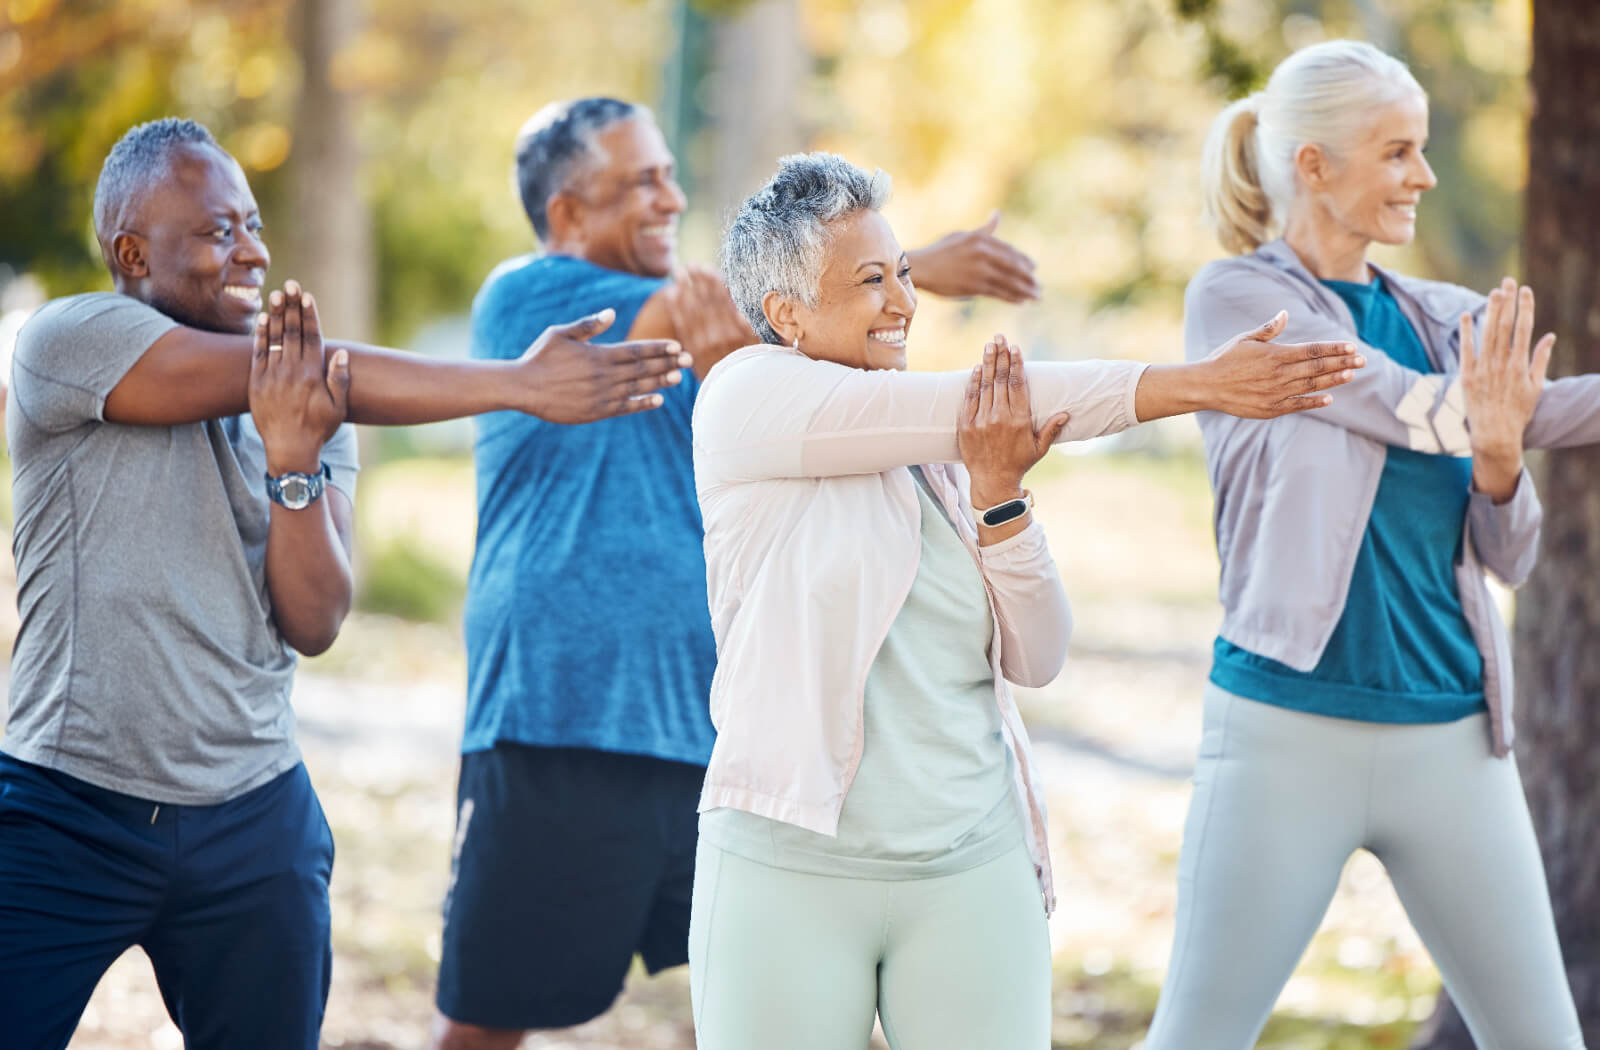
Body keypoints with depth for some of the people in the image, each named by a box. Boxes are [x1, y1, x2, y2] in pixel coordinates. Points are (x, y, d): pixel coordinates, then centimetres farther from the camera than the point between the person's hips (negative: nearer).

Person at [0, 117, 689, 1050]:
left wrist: (294, 462, -18)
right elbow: (329, 374, -17)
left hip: (254, 824, 4)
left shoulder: (319, 415, 8)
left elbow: (315, 624, -2)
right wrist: (523, 386, -18)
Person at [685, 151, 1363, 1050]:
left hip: (974, 872, 4)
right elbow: (964, 407, -14)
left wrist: (997, 495, -11)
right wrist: (1197, 385, -17)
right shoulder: (749, 396, -4)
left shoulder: (938, 457, 11)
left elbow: (1037, 657, 5)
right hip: (792, 868, -4)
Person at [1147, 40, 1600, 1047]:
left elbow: (1509, 556, 6)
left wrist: (1498, 456, -15)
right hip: (1289, 730, -5)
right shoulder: (1236, 298, -6)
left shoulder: (1447, 319, 9)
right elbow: (1418, 412, -15)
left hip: (1452, 738, 5)